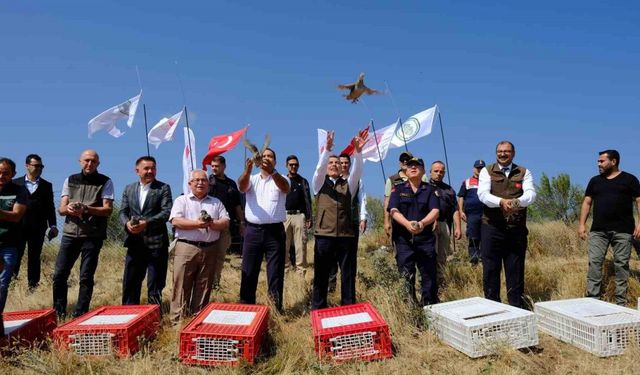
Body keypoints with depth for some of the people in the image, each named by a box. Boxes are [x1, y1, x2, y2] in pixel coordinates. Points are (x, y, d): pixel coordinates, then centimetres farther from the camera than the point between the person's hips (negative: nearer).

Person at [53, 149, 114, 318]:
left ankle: (80, 315, 10)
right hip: (70, 233, 3)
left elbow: (108, 210, -7)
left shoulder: (105, 182, 1)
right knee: (59, 274, 2)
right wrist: (68, 208, -18)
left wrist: (86, 208, -23)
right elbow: (61, 208, 6)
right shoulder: (70, 180, 12)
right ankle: (58, 313, 18)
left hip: (93, 236, -3)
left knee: (86, 277, -1)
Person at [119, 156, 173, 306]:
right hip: (135, 243, 4)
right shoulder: (129, 189, 14)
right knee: (130, 283, 10)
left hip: (156, 243, -4)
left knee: (155, 285, 4)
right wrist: (127, 223, -13)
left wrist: (146, 223, -20)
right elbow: (123, 211, 9)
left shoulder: (163, 188, 1)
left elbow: (167, 212, -9)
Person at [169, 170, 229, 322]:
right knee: (182, 287, -2)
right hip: (186, 248, -3)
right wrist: (197, 224, -18)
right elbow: (175, 221, -8)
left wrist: (212, 224, -13)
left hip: (210, 250, 3)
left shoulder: (216, 202, 16)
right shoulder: (181, 200, 7)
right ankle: (177, 321, 4)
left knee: (204, 288, 8)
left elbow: (226, 222, 7)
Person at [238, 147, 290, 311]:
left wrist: (272, 171, -37)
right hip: (253, 231, 2)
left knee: (275, 273, 3)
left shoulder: (280, 179, 5)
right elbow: (242, 186, -13)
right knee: (248, 272, 7)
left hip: (275, 231, -1)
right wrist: (247, 170, -34)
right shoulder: (252, 179, 10)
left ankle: (276, 310, 13)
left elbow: (285, 188, -19)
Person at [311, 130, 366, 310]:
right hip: (324, 234, -1)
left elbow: (357, 172, -4)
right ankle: (318, 309, 16)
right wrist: (327, 149, -25)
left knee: (348, 274, 5)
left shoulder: (348, 184, 14)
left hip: (346, 235, 2)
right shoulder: (320, 183, 10)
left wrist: (358, 151, -21)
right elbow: (319, 169, -10)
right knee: (321, 274, 5)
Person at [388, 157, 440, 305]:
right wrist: (407, 223, -23)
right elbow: (393, 210, -4)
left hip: (426, 239, 1)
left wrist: (422, 223, -24)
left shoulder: (430, 190, 10)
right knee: (405, 277, 1)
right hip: (403, 239, 0)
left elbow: (435, 211, -3)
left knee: (429, 276, 1)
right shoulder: (398, 189, 9)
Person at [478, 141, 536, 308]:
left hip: (517, 229, 1)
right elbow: (482, 194, -11)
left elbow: (531, 194, -7)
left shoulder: (524, 172, 9)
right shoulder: (487, 171, 4)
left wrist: (517, 201, -30)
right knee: (490, 269, 4)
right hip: (492, 227, -1)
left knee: (516, 270, 8)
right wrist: (501, 201, -30)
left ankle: (516, 306, 21)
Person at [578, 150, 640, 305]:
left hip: (622, 230, -3)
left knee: (621, 264, 2)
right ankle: (592, 298, 1)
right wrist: (582, 224, 4)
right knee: (594, 262, -3)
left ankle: (621, 301, 10)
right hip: (598, 230, 3)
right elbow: (587, 202, 14)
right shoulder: (595, 180, 15)